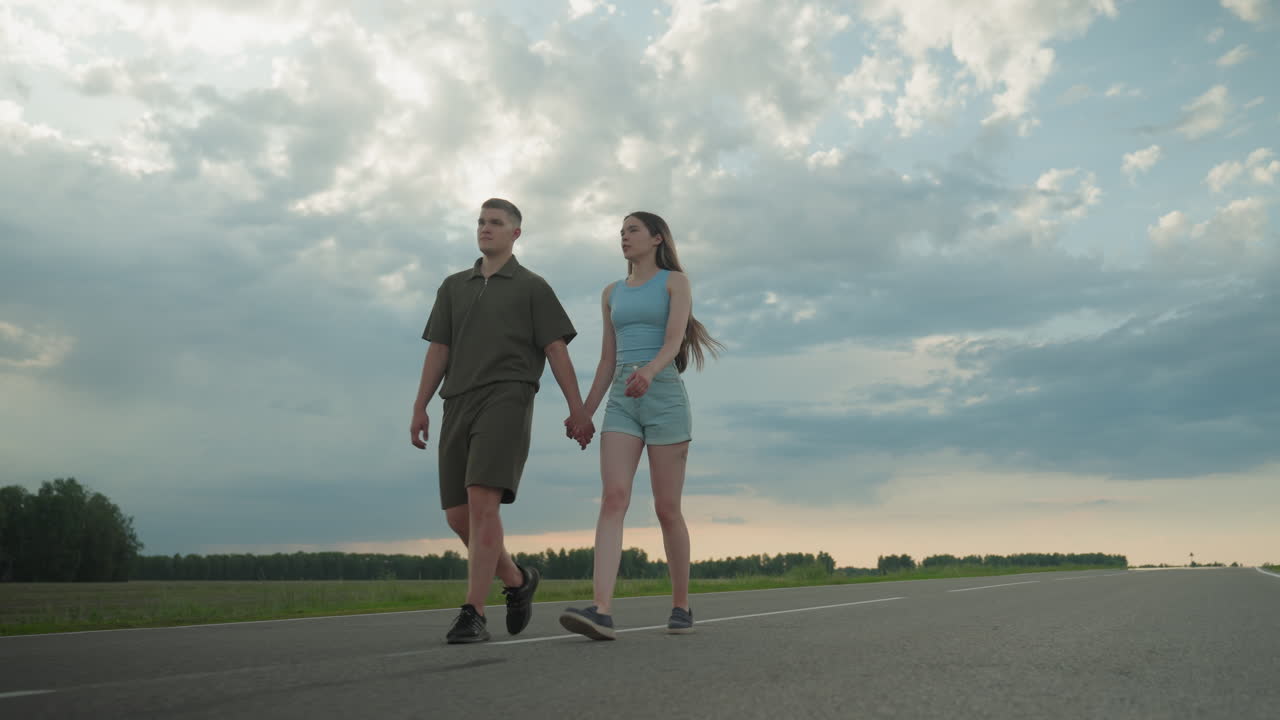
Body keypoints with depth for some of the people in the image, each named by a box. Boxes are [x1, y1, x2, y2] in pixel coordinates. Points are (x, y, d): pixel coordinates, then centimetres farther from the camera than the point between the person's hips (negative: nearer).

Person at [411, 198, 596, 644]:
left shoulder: (532, 287, 11)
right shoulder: (453, 286, 23)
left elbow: (556, 350, 4)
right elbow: (438, 351, 16)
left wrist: (577, 409, -5)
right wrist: (419, 408, 6)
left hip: (506, 402, -5)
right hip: (459, 407, 5)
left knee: (482, 503, -21)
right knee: (458, 515, 2)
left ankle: (473, 616, -19)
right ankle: (517, 581, 26)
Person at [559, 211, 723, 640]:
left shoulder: (677, 281, 5)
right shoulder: (612, 293, 21)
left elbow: (675, 340, -12)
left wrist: (648, 371, -33)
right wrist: (584, 416, 14)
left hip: (664, 398, -4)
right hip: (622, 403, 4)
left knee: (667, 509, -2)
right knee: (613, 499, -16)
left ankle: (681, 605, 17)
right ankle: (601, 612, -27)